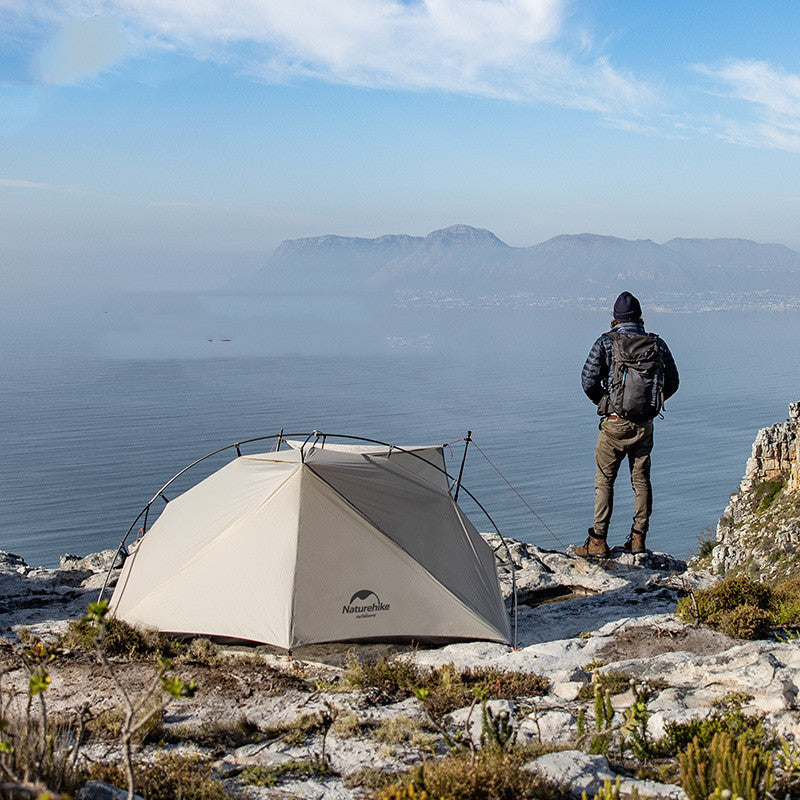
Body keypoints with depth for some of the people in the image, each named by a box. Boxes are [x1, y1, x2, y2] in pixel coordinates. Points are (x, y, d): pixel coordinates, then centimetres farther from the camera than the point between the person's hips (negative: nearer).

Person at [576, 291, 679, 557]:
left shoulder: (606, 343, -8)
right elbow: (672, 383, 8)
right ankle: (638, 539, 17)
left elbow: (588, 381, -11)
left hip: (615, 425, -3)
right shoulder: (657, 345, 1)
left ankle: (598, 542, 2)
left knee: (604, 480, 4)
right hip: (645, 425, 3)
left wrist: (604, 403, 7)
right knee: (641, 480, 14)